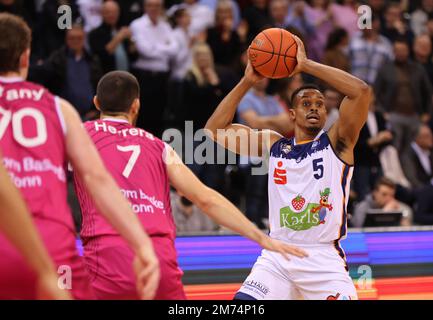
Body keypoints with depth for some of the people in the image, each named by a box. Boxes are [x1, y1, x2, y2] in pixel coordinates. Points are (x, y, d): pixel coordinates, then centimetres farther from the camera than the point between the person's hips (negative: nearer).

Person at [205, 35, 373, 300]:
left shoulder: (336, 143, 0)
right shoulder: (274, 144, 10)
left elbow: (362, 91, -15)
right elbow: (216, 129, 7)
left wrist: (306, 65, -12)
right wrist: (248, 81, 1)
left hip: (324, 258, -3)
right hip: (277, 255, 3)